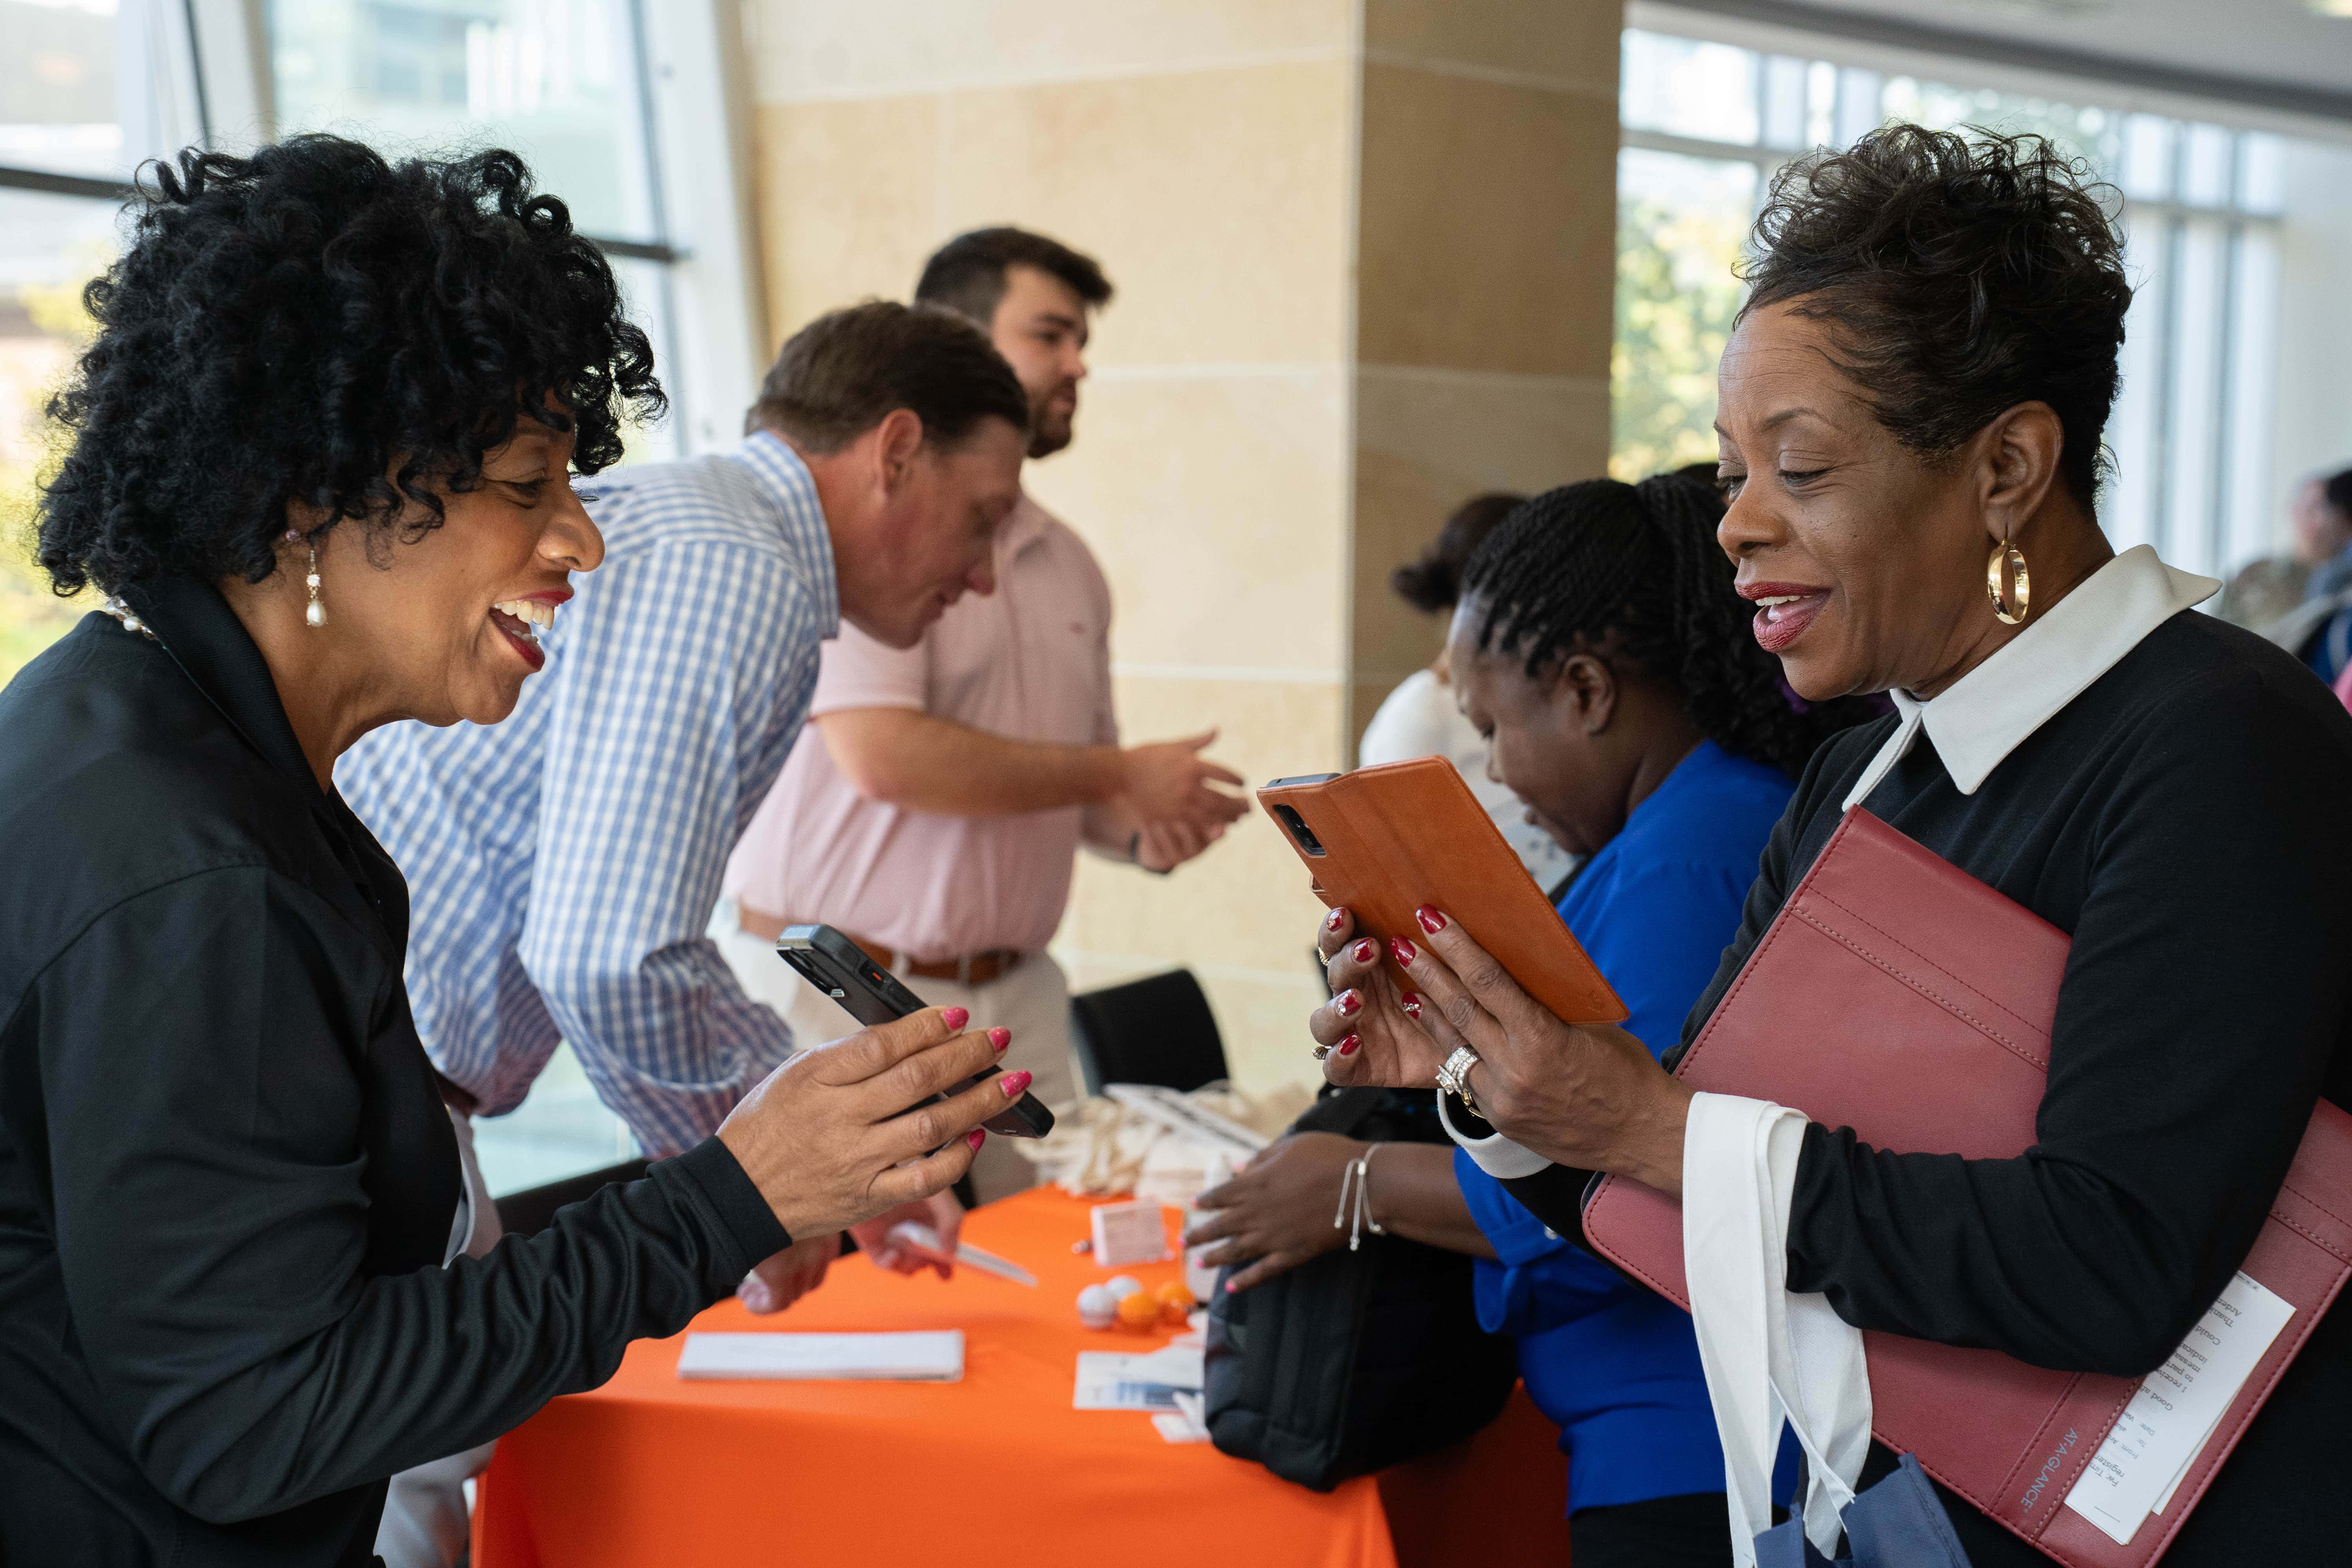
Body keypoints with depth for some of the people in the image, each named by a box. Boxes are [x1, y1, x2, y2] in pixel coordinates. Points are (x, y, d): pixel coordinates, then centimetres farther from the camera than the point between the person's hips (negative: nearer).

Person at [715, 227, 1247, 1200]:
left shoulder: (1067, 564, 16)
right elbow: (881, 753, -21)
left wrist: (1146, 830, -1)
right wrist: (1121, 776, -13)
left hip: (1014, 996, 7)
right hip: (840, 996, -7)